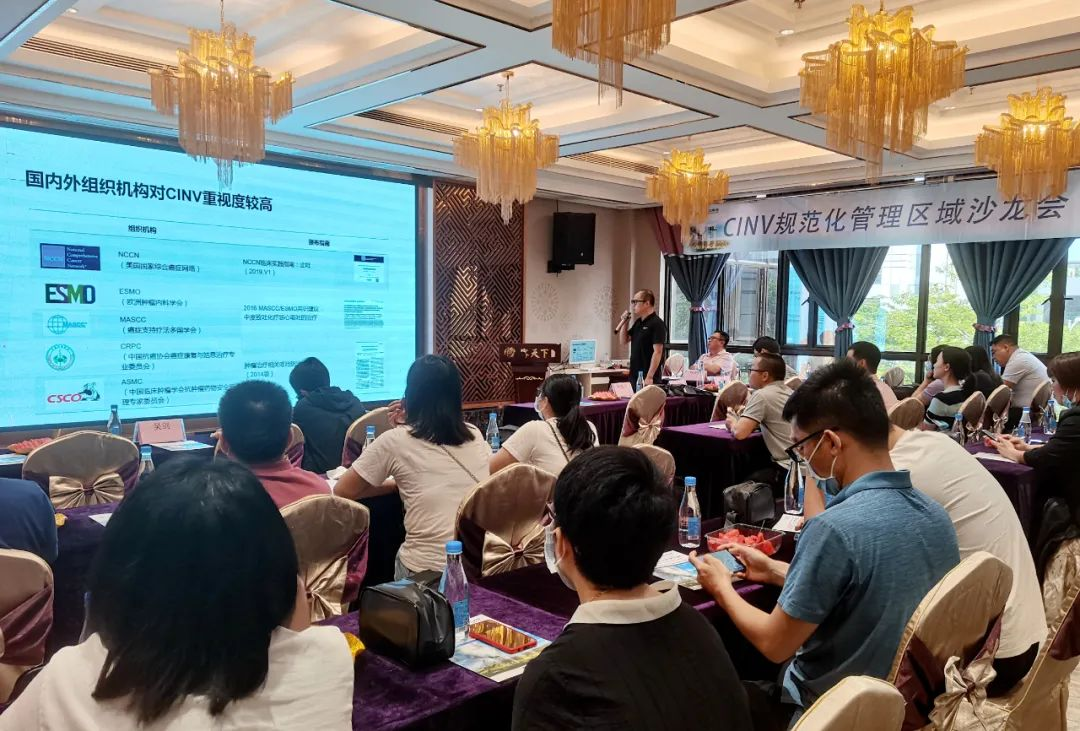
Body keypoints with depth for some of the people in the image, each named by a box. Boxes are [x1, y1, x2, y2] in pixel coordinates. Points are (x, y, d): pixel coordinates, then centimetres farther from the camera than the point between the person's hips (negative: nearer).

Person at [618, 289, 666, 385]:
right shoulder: (638, 322, 13)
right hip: (634, 376, 8)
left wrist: (649, 377, -23)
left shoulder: (657, 324, -12)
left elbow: (657, 352, -18)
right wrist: (624, 322, 7)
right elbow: (624, 341, 22)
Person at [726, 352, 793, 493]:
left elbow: (739, 433, -20)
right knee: (754, 473, 26)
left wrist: (733, 423, 3)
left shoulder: (762, 395, -13)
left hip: (789, 470, -8)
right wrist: (747, 415, 13)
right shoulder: (789, 393, 12)